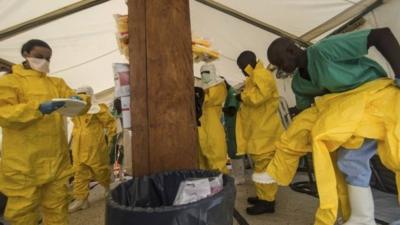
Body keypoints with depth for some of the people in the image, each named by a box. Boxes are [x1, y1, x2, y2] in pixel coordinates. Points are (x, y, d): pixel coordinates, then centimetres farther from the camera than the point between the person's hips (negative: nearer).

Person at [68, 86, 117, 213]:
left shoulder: (98, 109, -9)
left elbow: (111, 123, -6)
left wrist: (110, 138, -5)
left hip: (94, 147, -6)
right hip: (79, 148, 6)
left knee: (100, 169, 7)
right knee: (79, 173, 6)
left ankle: (108, 186, 34)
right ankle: (81, 198, 13)